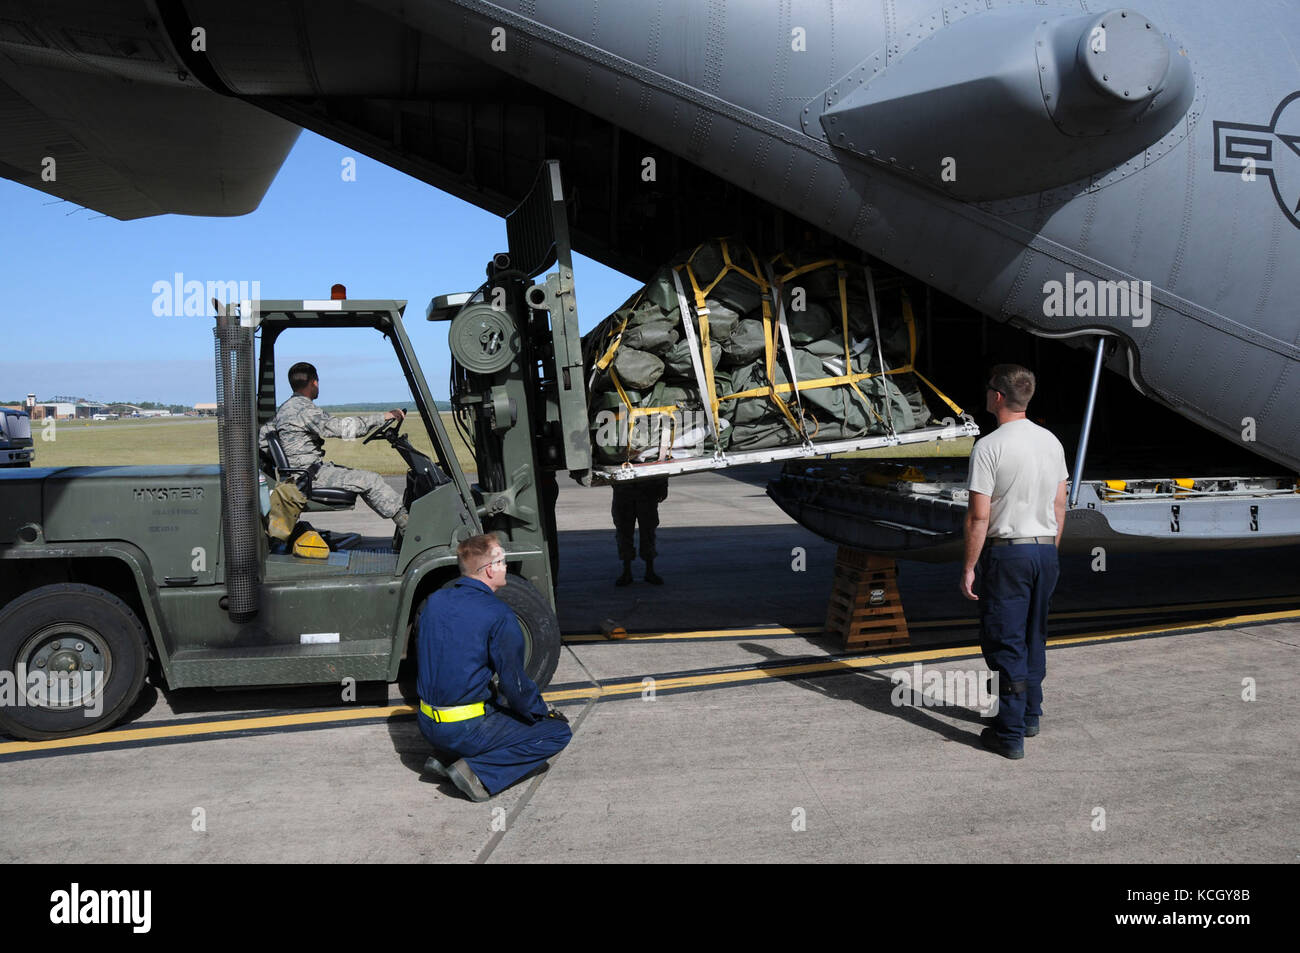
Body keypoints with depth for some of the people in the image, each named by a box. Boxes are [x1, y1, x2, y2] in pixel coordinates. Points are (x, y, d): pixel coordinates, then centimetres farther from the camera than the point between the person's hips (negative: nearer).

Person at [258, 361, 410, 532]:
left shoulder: (284, 408, 15)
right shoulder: (305, 409, -17)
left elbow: (262, 437, 19)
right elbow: (343, 428, -25)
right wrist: (384, 416, -21)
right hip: (311, 474, -10)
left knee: (367, 479, 13)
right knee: (371, 481, -14)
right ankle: (408, 526, -12)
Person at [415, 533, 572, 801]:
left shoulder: (434, 601, 3)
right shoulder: (499, 616, -18)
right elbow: (515, 683, -14)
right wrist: (544, 713, 5)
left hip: (428, 725, 8)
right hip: (466, 729, -7)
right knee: (559, 732, 4)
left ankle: (445, 756, 14)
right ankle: (478, 771, -8)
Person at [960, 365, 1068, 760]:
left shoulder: (989, 447, -15)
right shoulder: (1051, 441, 6)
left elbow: (979, 516, -16)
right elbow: (1059, 506, 12)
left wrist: (969, 568, -10)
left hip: (1007, 552, -7)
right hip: (1045, 550, 7)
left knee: (1006, 643, -1)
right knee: (1034, 638, 18)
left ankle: (1010, 734, 1)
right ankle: (1030, 715, 29)